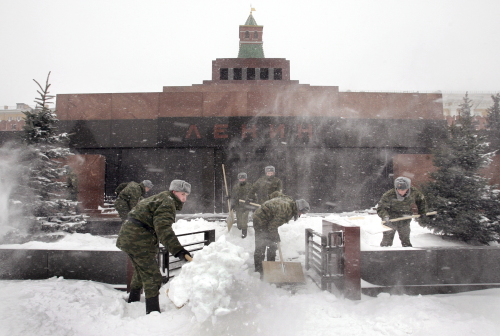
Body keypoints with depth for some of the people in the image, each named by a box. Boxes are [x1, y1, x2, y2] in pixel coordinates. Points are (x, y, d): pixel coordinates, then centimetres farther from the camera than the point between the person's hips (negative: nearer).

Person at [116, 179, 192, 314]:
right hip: (139, 242, -11)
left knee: (141, 271, 27)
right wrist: (177, 250, -36)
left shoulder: (159, 198, 19)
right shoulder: (167, 203, -14)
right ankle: (153, 311, -3)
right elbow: (163, 229, -29)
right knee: (152, 276, -6)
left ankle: (133, 301, 44)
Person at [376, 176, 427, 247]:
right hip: (390, 221, -3)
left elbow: (421, 200, 10)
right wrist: (385, 217, -38)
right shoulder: (389, 195, -25)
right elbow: (381, 208, -21)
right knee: (387, 241, 2)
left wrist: (422, 212, 14)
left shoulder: (414, 192, -12)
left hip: (404, 221, 3)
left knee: (406, 241, 13)